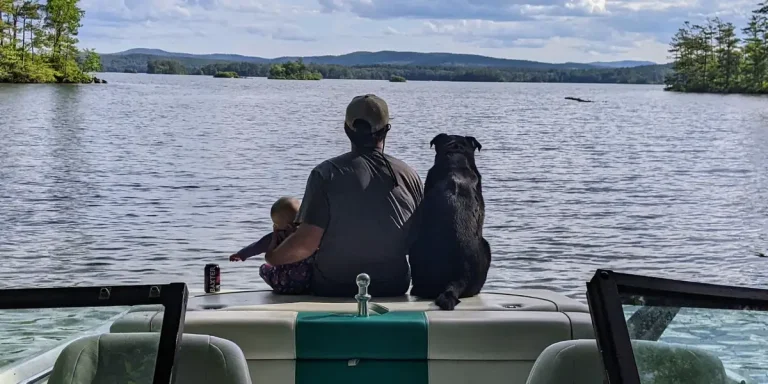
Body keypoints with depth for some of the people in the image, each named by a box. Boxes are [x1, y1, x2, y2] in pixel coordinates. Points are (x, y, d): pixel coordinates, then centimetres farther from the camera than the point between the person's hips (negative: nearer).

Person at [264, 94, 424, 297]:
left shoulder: (326, 174, -14)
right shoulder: (409, 175, -5)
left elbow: (306, 243, -16)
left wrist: (273, 257, 3)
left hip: (333, 289, -3)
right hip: (394, 289, 3)